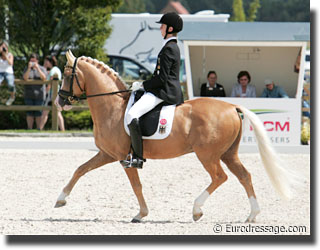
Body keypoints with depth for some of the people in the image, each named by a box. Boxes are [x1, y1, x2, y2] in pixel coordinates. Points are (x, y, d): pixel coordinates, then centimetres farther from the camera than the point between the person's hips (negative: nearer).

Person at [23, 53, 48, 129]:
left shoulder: (42, 69, 6)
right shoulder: (26, 69, 8)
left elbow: (44, 78, -11)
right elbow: (25, 78, -9)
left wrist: (37, 68, -18)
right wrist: (29, 68, -18)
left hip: (39, 94, -1)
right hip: (29, 95, 1)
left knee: (38, 113, -3)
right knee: (29, 113, 0)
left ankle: (39, 129, 1)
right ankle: (29, 129, 3)